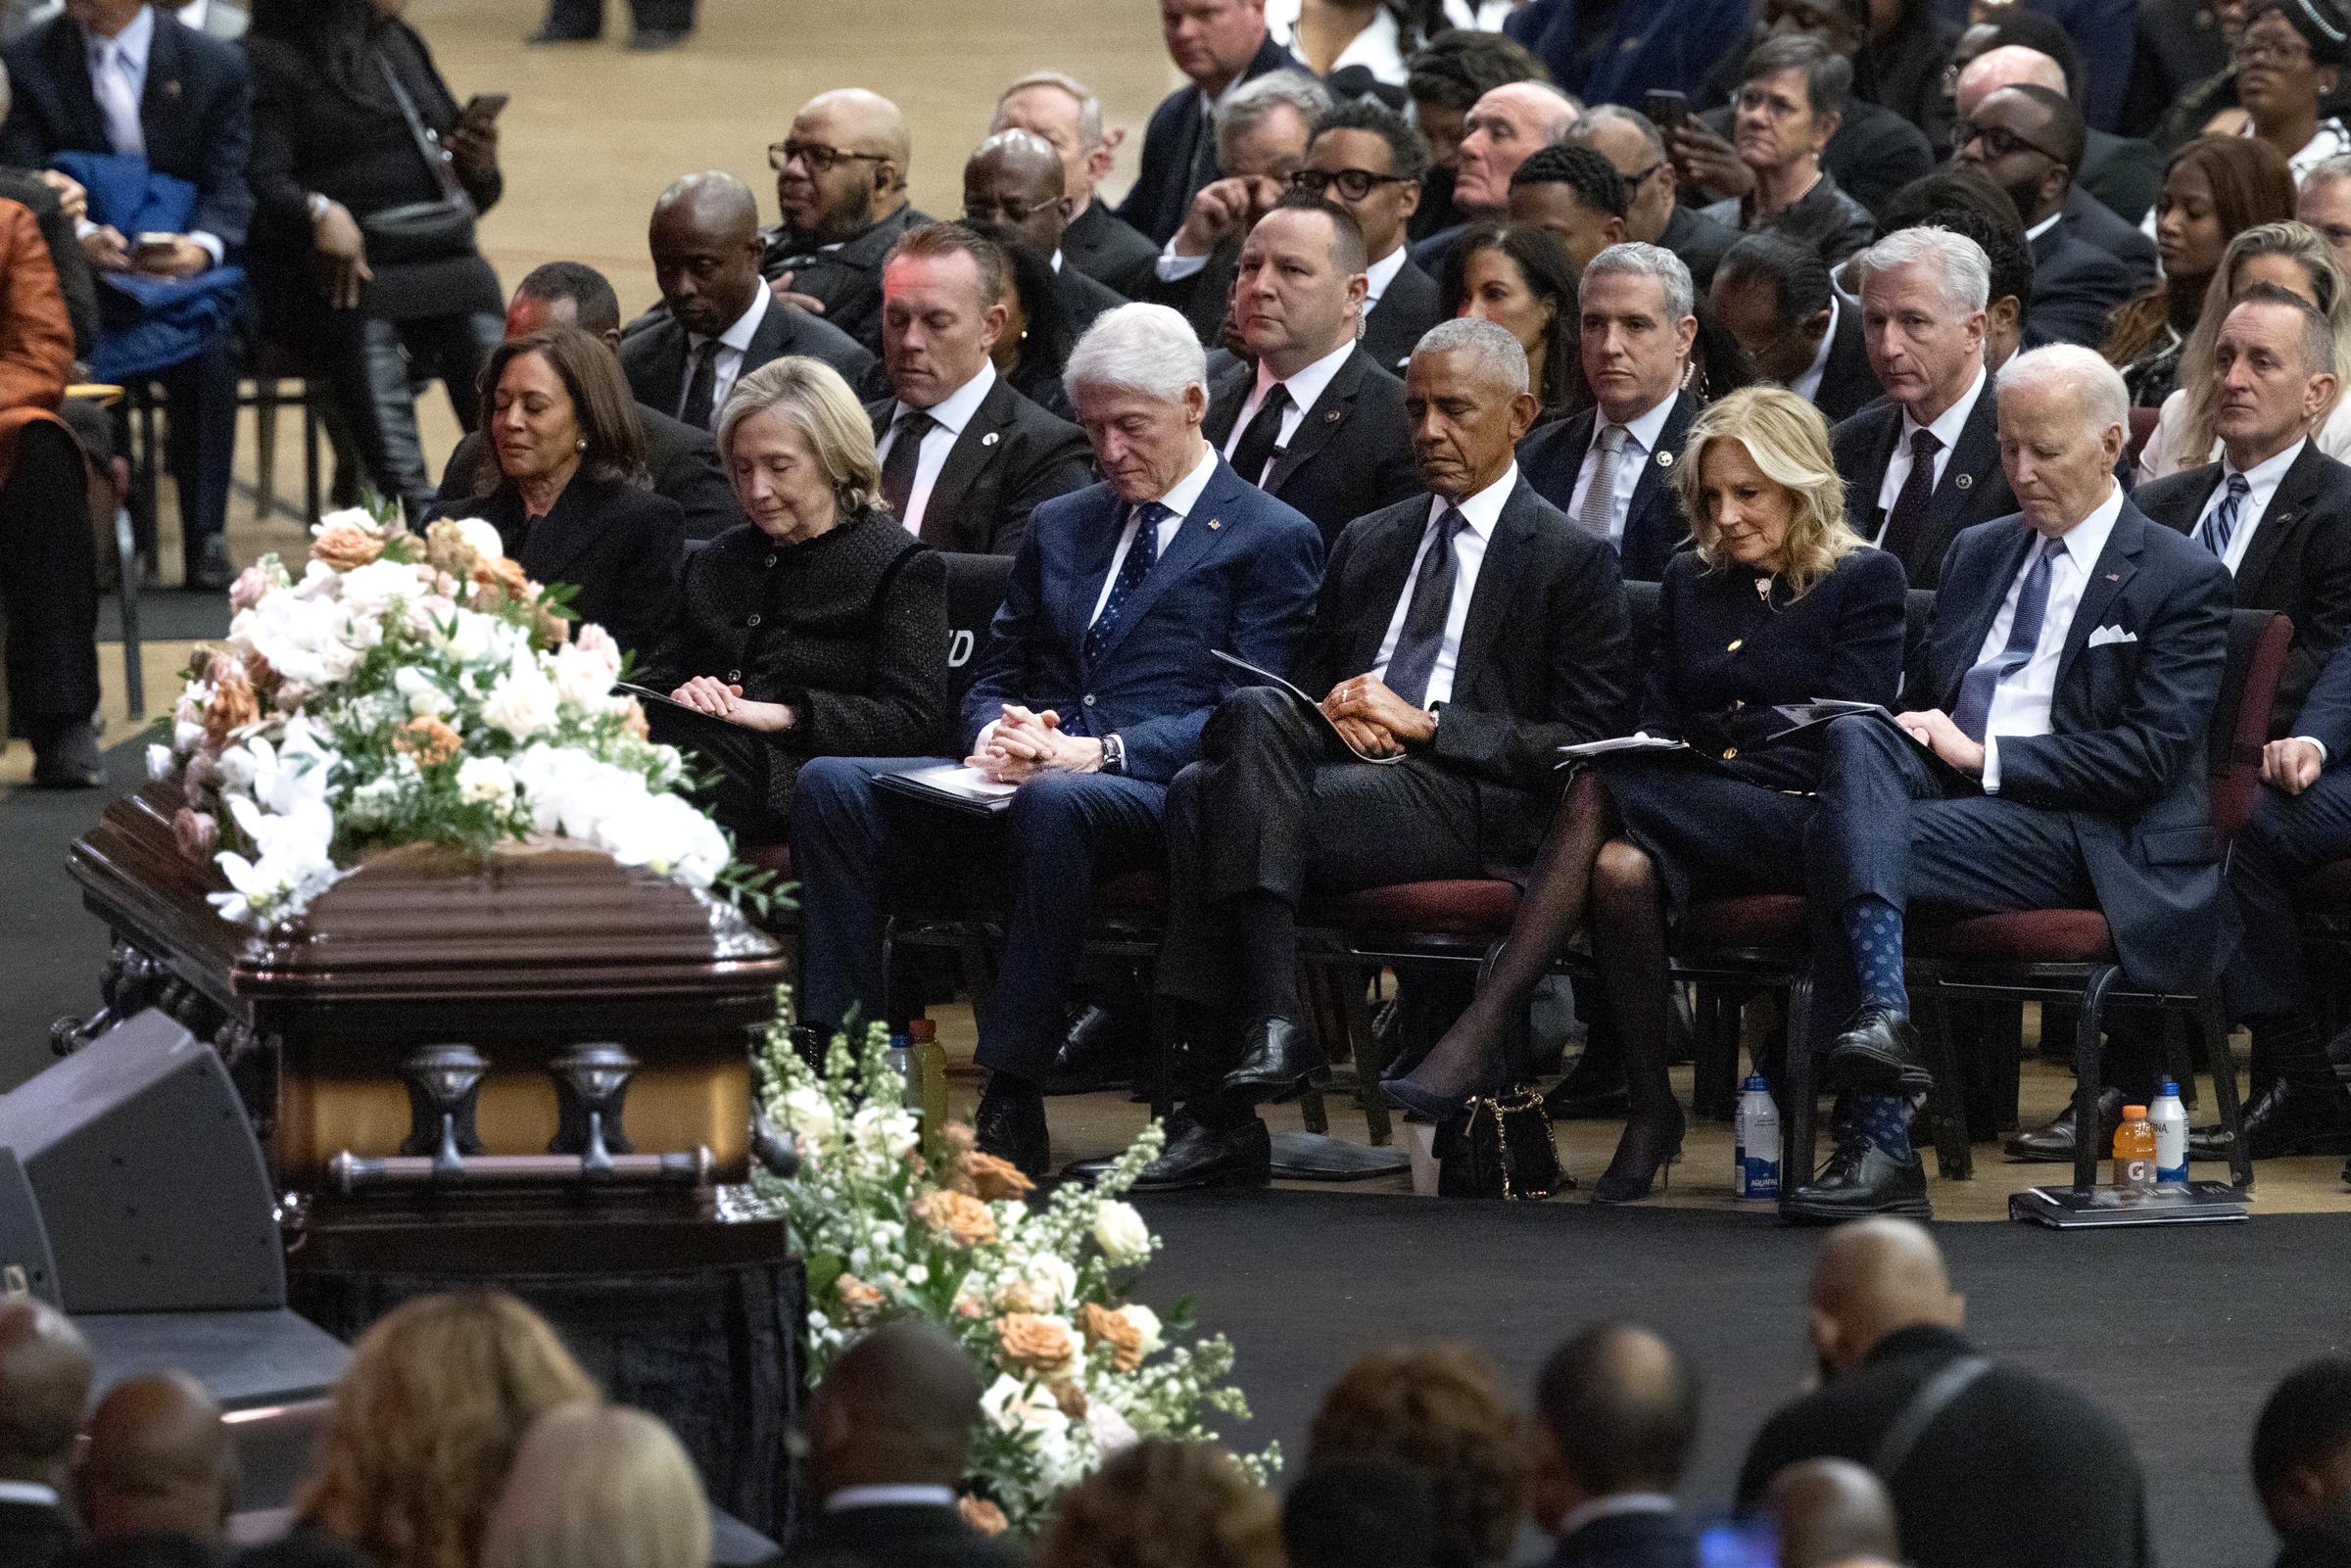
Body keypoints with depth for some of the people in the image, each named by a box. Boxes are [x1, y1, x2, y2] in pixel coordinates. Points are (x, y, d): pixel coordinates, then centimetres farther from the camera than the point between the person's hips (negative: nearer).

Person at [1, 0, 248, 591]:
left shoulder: (216, 65, 2)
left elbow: (229, 188, -3)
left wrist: (201, 248, -27)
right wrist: (82, 237, -27)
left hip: (185, 273, 0)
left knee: (209, 352, -32)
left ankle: (205, 539, -24)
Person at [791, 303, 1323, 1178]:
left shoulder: (1273, 540, 6)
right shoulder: (1059, 527, 26)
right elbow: (994, 677, 26)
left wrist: (1100, 751, -18)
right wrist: (997, 735, -1)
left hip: (1162, 788, -6)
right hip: (1028, 773, 6)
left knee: (1056, 805, -42)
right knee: (830, 785, -19)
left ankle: (1012, 1106, -40)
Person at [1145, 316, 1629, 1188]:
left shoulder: (1574, 562, 7)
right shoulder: (1367, 544, 27)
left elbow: (1581, 745, -1)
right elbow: (1312, 677, 30)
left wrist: (1425, 725, -9)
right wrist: (1333, 710, 4)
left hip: (1473, 805, -6)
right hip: (1348, 758, 6)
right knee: (1252, 713, -31)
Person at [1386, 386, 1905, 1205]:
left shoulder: (1865, 581, 5)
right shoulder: (1689, 580, 23)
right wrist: (1651, 755, -6)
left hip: (1793, 824, -5)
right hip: (1688, 818, 5)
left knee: (1600, 793, -33)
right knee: (1621, 867, -35)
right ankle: (1650, 1110, -33)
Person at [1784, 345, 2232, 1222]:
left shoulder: (2182, 581, 2)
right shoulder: (1977, 555, 23)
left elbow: (2147, 758, -8)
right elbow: (1920, 700, 26)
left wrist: (1984, 755, -12)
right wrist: (1913, 733, 0)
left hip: (2081, 837, -6)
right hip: (1942, 787, 6)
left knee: (1840, 839, -28)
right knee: (1854, 740, -28)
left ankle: (1878, 1147, -34)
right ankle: (1882, 1014, -39)